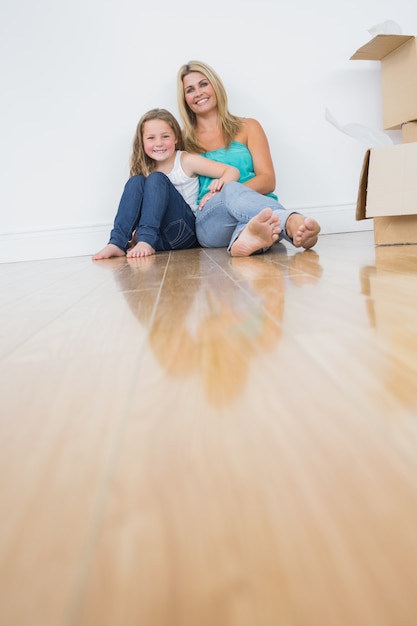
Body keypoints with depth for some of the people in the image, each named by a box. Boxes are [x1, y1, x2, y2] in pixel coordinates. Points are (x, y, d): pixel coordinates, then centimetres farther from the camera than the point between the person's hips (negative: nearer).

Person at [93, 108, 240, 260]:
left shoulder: (186, 161, -2)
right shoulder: (146, 169, 11)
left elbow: (233, 171, -5)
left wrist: (222, 181, -28)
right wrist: (136, 233, -10)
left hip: (185, 230, -4)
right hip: (160, 238, 4)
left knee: (156, 179, -19)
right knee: (135, 181, -13)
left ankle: (146, 241, -34)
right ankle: (118, 243, -27)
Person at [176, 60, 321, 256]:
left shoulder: (247, 127, 18)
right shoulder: (183, 141, 20)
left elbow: (267, 180, 5)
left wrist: (224, 192, -10)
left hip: (257, 207, 1)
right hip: (209, 222, -1)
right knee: (233, 191, -35)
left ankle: (245, 239, -66)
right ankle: (292, 222, -61)